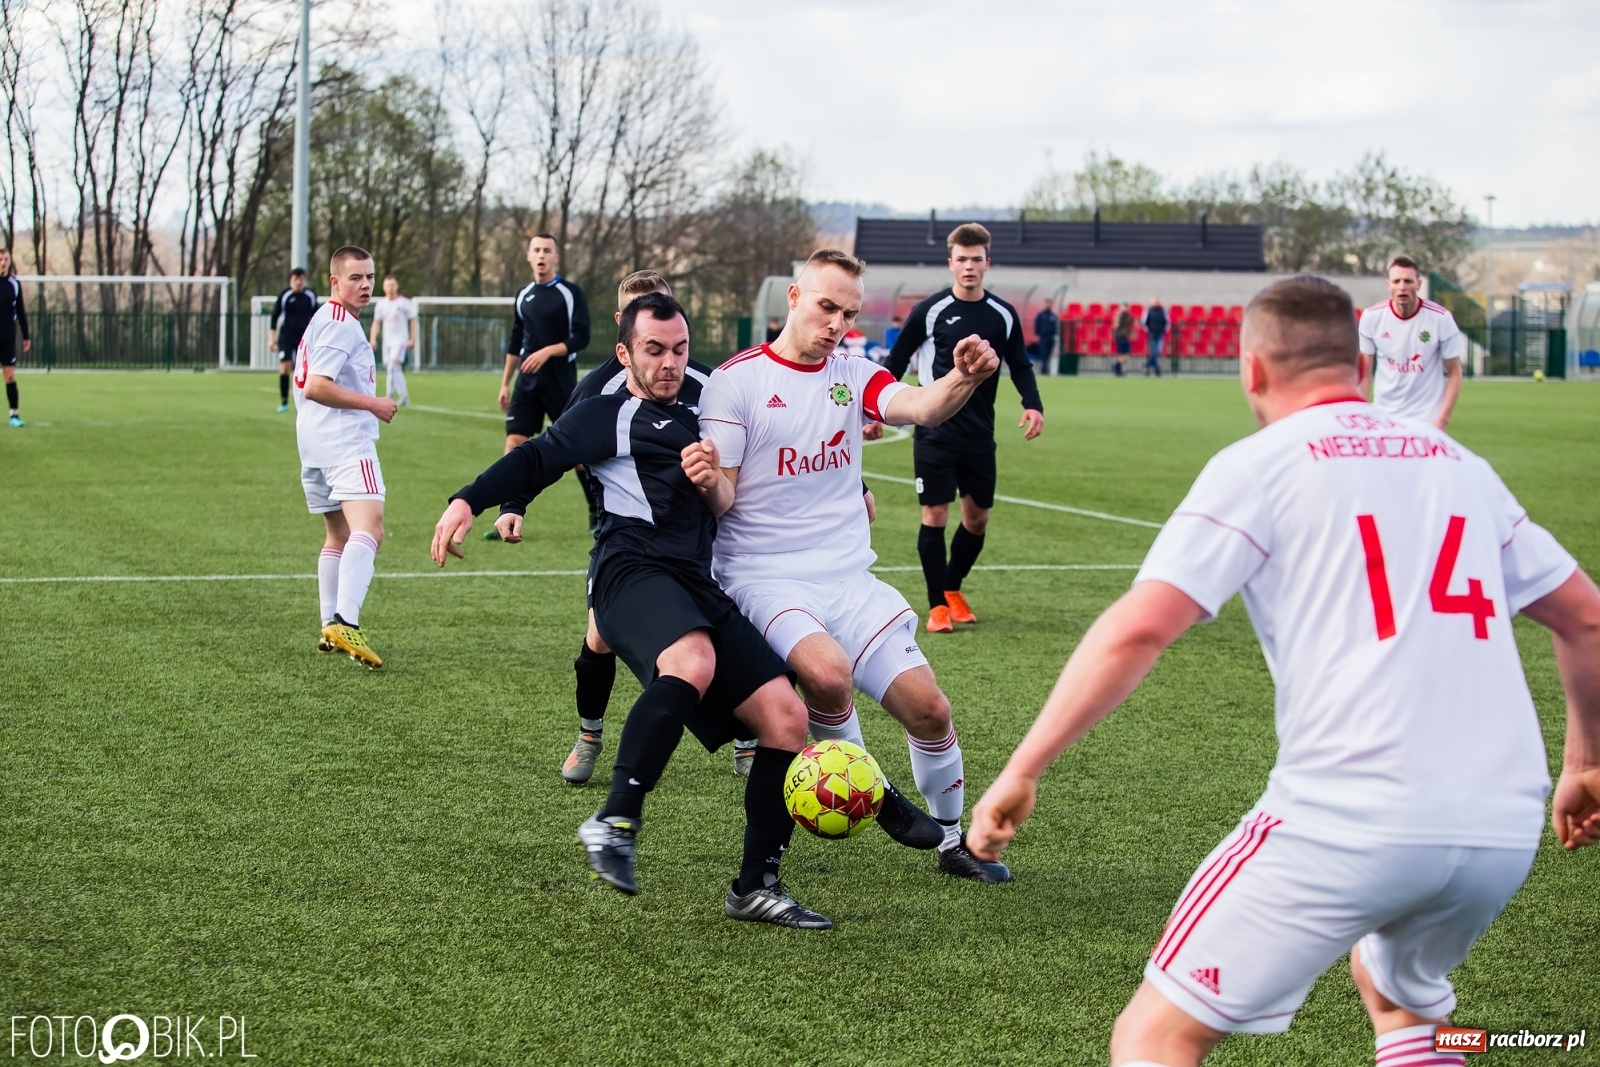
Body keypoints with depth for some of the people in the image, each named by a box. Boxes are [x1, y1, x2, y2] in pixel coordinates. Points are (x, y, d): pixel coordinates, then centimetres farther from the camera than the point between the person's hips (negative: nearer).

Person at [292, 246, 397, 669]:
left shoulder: (322, 320, 22)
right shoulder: (341, 324, -11)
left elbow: (309, 385, 31)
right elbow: (317, 386, -20)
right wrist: (373, 403, -15)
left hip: (313, 443, 11)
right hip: (344, 438, -11)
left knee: (338, 536, 19)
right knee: (368, 528, -22)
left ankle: (331, 628, 21)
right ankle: (346, 623, -38)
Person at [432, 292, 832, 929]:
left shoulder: (693, 418, 31)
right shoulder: (610, 414, 11)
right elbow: (537, 459, -1)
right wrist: (468, 501, -16)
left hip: (699, 588, 7)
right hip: (634, 569, -7)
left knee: (785, 715, -7)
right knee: (692, 662, -39)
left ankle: (755, 887, -2)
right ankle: (616, 821, -34)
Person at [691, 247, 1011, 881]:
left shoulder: (855, 377, 7)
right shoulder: (736, 379, -4)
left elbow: (922, 407, -14)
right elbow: (722, 501, -6)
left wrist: (964, 379, -36)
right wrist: (707, 480, -31)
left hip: (847, 577, 4)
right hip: (763, 576, -4)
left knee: (928, 707, -5)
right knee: (827, 671, -33)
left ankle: (955, 840, 20)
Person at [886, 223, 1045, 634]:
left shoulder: (1003, 315, 4)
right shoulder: (930, 311, -6)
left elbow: (1019, 365, 13)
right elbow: (896, 362, 1)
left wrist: (1032, 404, -4)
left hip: (980, 434, 4)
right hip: (934, 432, -4)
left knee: (978, 516, 9)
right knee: (935, 514, -5)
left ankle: (953, 588, 31)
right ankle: (938, 606, 6)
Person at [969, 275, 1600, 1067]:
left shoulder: (1258, 466, 3)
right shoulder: (1459, 465, 18)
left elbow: (1137, 630, -8)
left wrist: (1020, 772, -3)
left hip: (1348, 818, -6)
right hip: (1506, 829, 6)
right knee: (1401, 997, 35)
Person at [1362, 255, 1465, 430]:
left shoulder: (1441, 318, -10)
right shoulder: (1371, 317, -5)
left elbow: (1454, 373, -3)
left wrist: (1443, 419, -11)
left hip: (1427, 418, -2)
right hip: (1383, 417, 2)